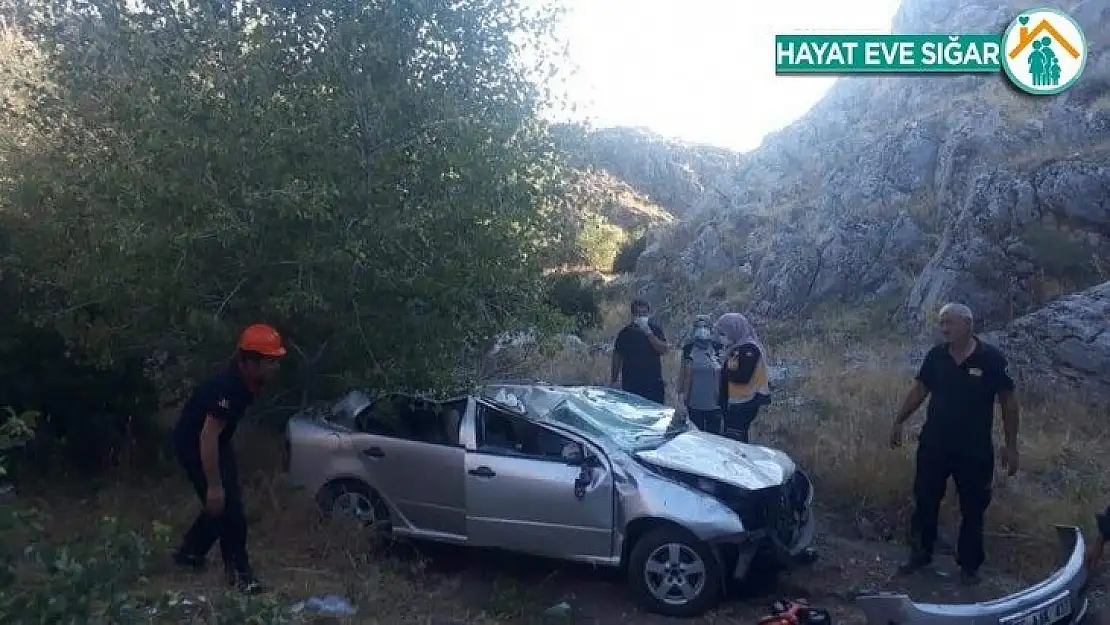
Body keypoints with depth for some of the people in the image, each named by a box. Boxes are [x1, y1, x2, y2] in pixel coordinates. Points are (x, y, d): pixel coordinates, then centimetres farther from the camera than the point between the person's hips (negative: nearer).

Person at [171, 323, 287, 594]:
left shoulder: (247, 381, -6)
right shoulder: (227, 388, -35)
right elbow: (207, 436, -33)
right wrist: (213, 485, -29)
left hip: (215, 442, 9)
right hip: (193, 445, -9)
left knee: (227, 503, 16)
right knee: (227, 507, -7)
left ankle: (189, 553, 35)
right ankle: (238, 572, 6)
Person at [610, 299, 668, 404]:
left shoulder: (655, 330, 6)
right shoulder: (625, 333, 6)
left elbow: (663, 349, -10)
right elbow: (617, 358, 9)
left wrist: (648, 332, -18)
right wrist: (613, 382, 8)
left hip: (653, 384, 0)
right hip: (630, 385, 0)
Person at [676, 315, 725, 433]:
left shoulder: (718, 348, -1)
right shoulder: (688, 349, 4)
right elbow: (683, 373, 8)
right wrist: (681, 393, 3)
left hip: (714, 403, -1)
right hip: (694, 403, 2)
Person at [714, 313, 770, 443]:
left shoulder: (749, 349, -15)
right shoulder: (736, 348, 14)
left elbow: (743, 377, -22)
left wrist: (726, 371, -9)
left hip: (744, 405, -10)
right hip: (735, 403, 10)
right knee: (730, 439, 13)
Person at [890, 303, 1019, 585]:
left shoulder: (992, 358, -11)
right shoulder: (935, 356, -2)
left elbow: (1008, 402, -7)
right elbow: (919, 390, 9)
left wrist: (1011, 446, -7)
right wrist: (899, 422, 8)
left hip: (975, 449, -3)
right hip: (934, 444, 3)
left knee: (973, 509, 10)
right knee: (925, 501, 12)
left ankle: (969, 565, 25)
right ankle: (920, 553, 29)